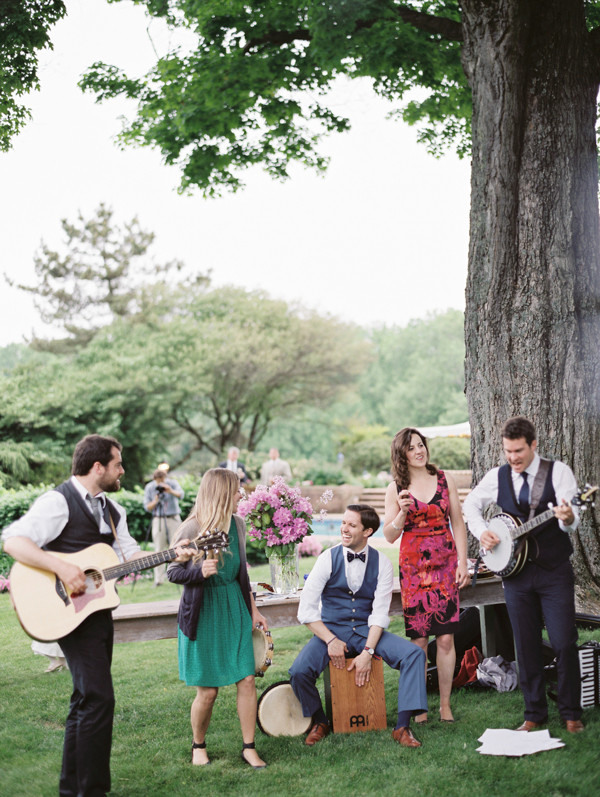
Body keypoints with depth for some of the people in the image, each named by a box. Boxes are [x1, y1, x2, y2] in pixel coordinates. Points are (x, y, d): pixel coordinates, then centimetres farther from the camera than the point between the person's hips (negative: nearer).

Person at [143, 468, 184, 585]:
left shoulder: (172, 483, -1)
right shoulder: (149, 487, 2)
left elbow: (181, 494, -20)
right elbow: (147, 507, 2)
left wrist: (171, 491, -40)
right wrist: (155, 501, -17)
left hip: (173, 518, -1)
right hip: (158, 519, 1)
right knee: (159, 549, -3)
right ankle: (159, 579, -1)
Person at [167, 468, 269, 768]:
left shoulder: (237, 524, 4)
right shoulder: (191, 529, -14)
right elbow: (173, 572, -9)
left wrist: (253, 609, 17)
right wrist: (201, 572, -28)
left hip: (234, 608, 5)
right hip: (203, 612, -5)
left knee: (247, 679, 0)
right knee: (208, 690, 0)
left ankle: (249, 747, 13)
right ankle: (198, 746, 24)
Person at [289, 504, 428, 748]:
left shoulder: (381, 563, -4)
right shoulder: (328, 558, -7)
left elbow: (380, 612, -8)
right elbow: (306, 609, -8)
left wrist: (367, 652, -20)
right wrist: (331, 640, -18)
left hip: (367, 630, 1)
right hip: (332, 629, -1)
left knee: (414, 654, -22)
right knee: (299, 672, -25)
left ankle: (403, 727, -14)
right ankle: (320, 722, 5)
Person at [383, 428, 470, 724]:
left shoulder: (445, 480, 6)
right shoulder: (395, 489, 3)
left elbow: (458, 524, 8)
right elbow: (389, 535, 3)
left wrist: (462, 562, 1)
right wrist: (402, 511, -14)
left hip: (445, 564, 1)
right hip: (413, 567, -1)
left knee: (446, 638, -1)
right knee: (419, 640, -1)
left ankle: (445, 705, 11)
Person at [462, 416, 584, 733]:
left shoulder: (558, 471, -5)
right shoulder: (497, 477, 5)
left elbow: (571, 521, -15)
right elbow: (470, 503, 19)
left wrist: (567, 517, -38)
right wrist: (481, 531, 1)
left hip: (555, 571, -3)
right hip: (516, 571, 3)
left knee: (564, 642, -5)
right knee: (526, 645, 8)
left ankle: (571, 713, 10)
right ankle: (534, 713, 19)